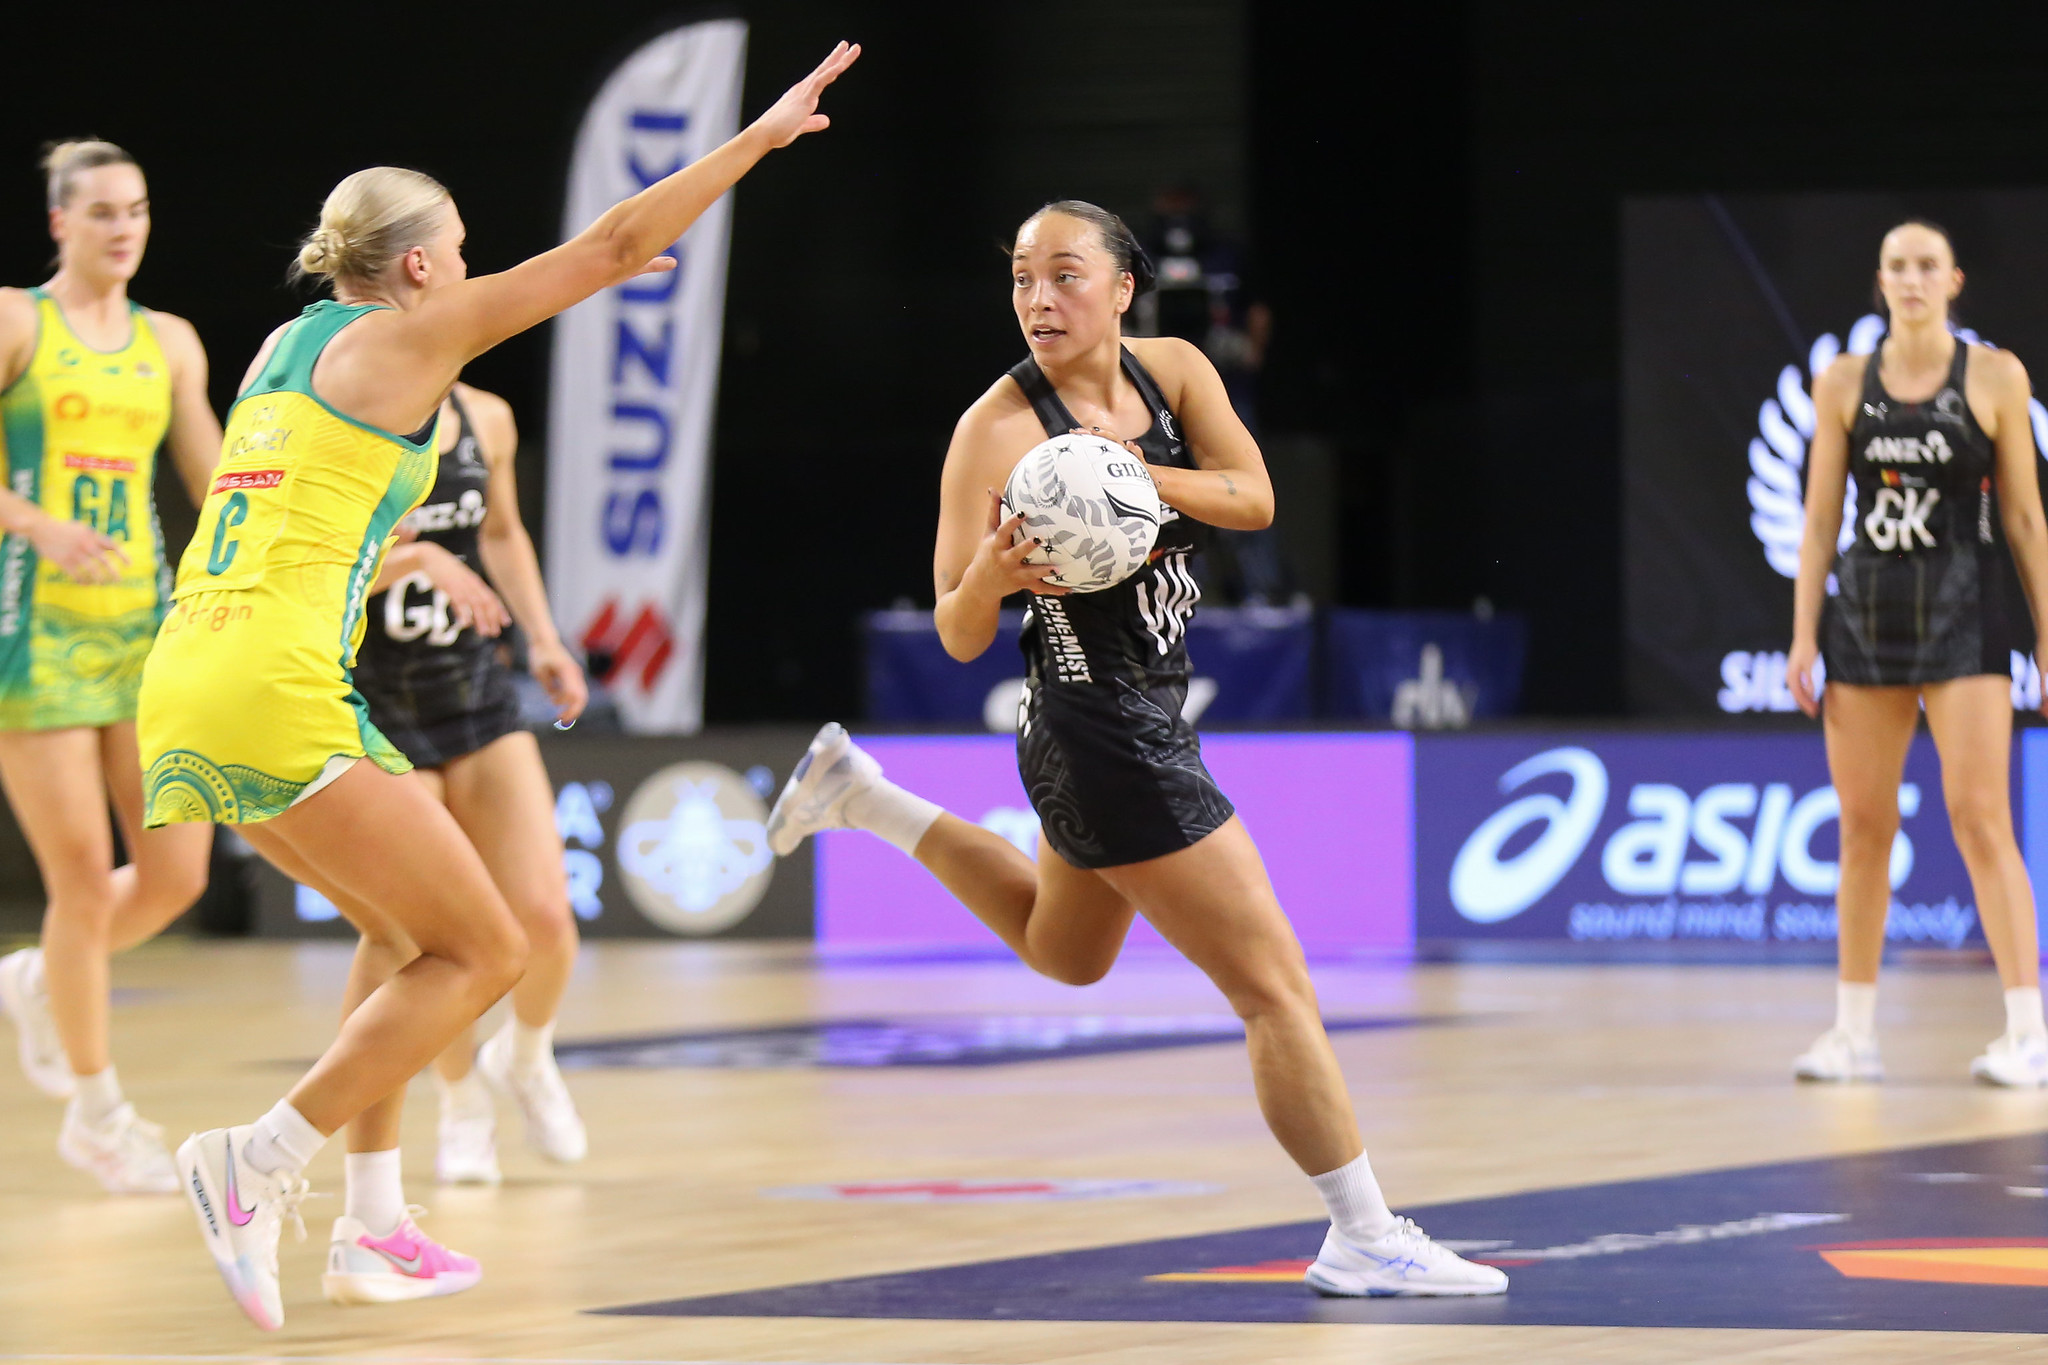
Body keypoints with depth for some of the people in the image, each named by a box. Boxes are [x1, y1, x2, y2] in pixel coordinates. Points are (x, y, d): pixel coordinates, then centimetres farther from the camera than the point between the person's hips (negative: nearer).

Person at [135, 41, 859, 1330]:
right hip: (276, 690, -9)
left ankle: (370, 1224, 17)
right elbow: (617, 245, 1)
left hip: (183, 684, 9)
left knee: (419, 937, 21)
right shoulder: (404, 338, -1)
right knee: (488, 950, -3)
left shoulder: (290, 344, 21)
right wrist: (760, 136, 8)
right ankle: (261, 1163, -10)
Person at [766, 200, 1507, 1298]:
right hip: (1107, 740, -8)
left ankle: (862, 796, 39)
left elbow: (1253, 500, -11)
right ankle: (1365, 1240, -2)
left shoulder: (1172, 373, 0)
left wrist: (1135, 471, -26)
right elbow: (958, 639, -16)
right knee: (1276, 989, -8)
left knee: (1062, 953, 34)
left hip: (1150, 709, 8)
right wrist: (986, 579, -38)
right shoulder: (997, 430, -18)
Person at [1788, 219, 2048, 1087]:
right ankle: (1854, 1032, 11)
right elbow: (1820, 519, 8)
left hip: (1963, 614, -3)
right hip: (1866, 614, 3)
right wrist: (1804, 635, 2)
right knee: (1863, 825, 4)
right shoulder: (1843, 383, 6)